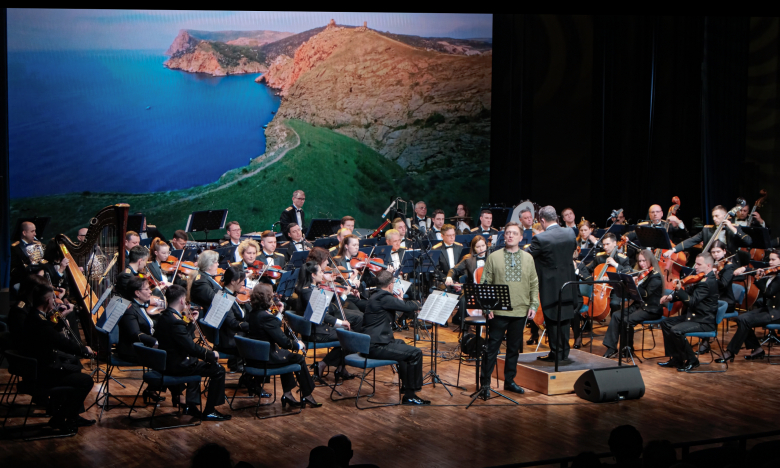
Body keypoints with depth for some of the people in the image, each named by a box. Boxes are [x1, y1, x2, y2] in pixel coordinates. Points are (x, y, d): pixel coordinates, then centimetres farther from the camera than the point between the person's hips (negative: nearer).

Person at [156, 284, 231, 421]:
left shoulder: (164, 317, 6)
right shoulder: (175, 321, -25)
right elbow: (191, 347, -26)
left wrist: (192, 323, 7)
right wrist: (211, 354, -14)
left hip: (167, 362, 11)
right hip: (177, 365, -11)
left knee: (197, 363, 36)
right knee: (218, 370, -6)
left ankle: (191, 406, 33)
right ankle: (209, 412, 4)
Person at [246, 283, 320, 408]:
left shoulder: (253, 313, 4)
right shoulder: (266, 316, -24)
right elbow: (284, 342, -23)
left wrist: (279, 313, 15)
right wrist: (298, 345, -6)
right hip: (267, 359, -9)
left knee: (286, 355, 32)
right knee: (299, 358, 9)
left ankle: (287, 393, 31)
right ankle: (307, 396, 22)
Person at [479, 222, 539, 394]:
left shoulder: (528, 259, 8)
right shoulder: (494, 257, 0)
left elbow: (534, 285, 11)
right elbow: (485, 283, -1)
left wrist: (533, 305, 1)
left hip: (520, 311, 3)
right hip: (498, 312, -3)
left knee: (514, 348, 11)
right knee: (492, 347, 1)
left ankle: (509, 381, 21)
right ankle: (485, 381, 8)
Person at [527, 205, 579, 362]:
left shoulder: (540, 239, -19)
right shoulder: (570, 234, -1)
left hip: (551, 287, -6)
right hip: (567, 285, 6)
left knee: (552, 320, 4)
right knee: (565, 319, 14)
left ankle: (556, 353, 8)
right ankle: (564, 352, 20)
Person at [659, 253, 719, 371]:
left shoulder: (708, 282, -22)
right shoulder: (701, 278, 10)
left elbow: (692, 301, -27)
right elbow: (689, 293, 14)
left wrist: (679, 289, -32)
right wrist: (671, 297, -2)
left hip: (704, 322, -11)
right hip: (694, 316, 11)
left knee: (676, 330, -26)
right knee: (666, 323, 11)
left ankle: (692, 361, -7)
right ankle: (675, 359, 14)